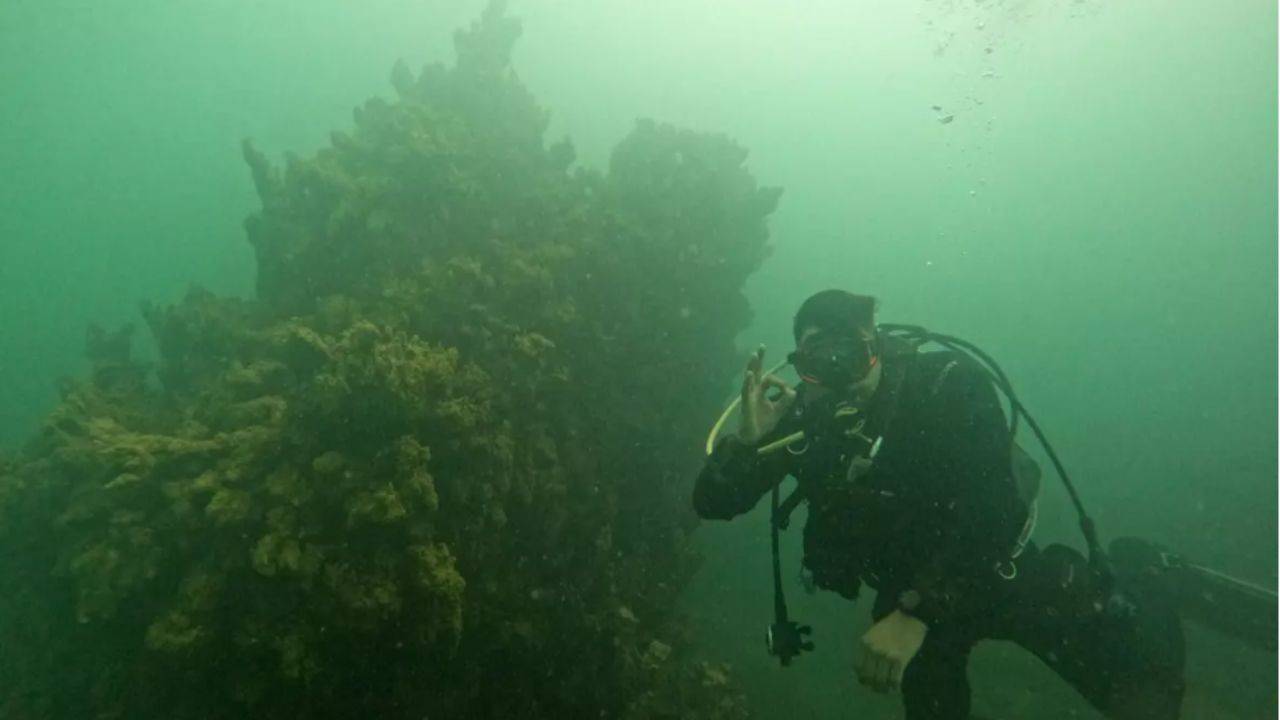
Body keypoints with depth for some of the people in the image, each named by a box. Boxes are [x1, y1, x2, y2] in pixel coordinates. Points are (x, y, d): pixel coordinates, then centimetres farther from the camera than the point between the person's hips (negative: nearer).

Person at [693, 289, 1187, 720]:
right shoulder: (801, 418, -14)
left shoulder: (948, 383, -20)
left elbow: (988, 507, -29)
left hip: (996, 571, -2)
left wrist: (916, 612, -36)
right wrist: (747, 438, -31)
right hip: (906, 593, 3)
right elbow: (712, 503, -12)